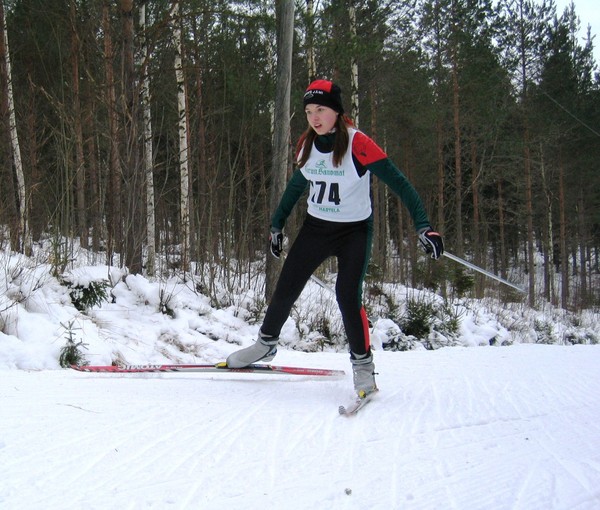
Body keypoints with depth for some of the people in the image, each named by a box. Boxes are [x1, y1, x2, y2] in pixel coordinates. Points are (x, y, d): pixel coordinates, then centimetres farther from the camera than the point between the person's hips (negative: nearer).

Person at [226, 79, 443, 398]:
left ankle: (363, 364, -1)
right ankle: (266, 344, 31)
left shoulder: (358, 144, -21)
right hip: (315, 228, 5)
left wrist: (423, 227, -30)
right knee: (286, 289, 6)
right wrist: (277, 224, 18)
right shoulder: (306, 144, -4)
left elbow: (398, 183, -22)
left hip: (354, 231, -5)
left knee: (348, 295, -20)